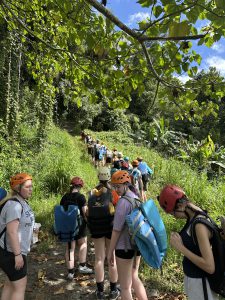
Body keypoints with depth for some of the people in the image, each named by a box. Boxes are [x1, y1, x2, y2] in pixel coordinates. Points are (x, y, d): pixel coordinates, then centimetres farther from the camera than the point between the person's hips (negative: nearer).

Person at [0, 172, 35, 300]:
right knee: (20, 286, 1)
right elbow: (12, 232, -28)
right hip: (11, 252, -10)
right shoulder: (14, 204, -24)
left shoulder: (22, 202, 8)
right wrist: (18, 254, -26)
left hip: (14, 250, 10)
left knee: (11, 282, 21)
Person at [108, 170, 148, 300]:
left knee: (125, 286, 11)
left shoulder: (123, 202, -20)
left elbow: (117, 230, -18)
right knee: (134, 278, 28)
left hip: (124, 247, -7)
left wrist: (110, 251, -9)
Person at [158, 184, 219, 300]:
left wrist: (181, 248, -25)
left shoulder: (200, 225, -28)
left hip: (199, 282, -8)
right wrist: (179, 239, -5)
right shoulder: (194, 217, -2)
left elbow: (210, 267, -29)